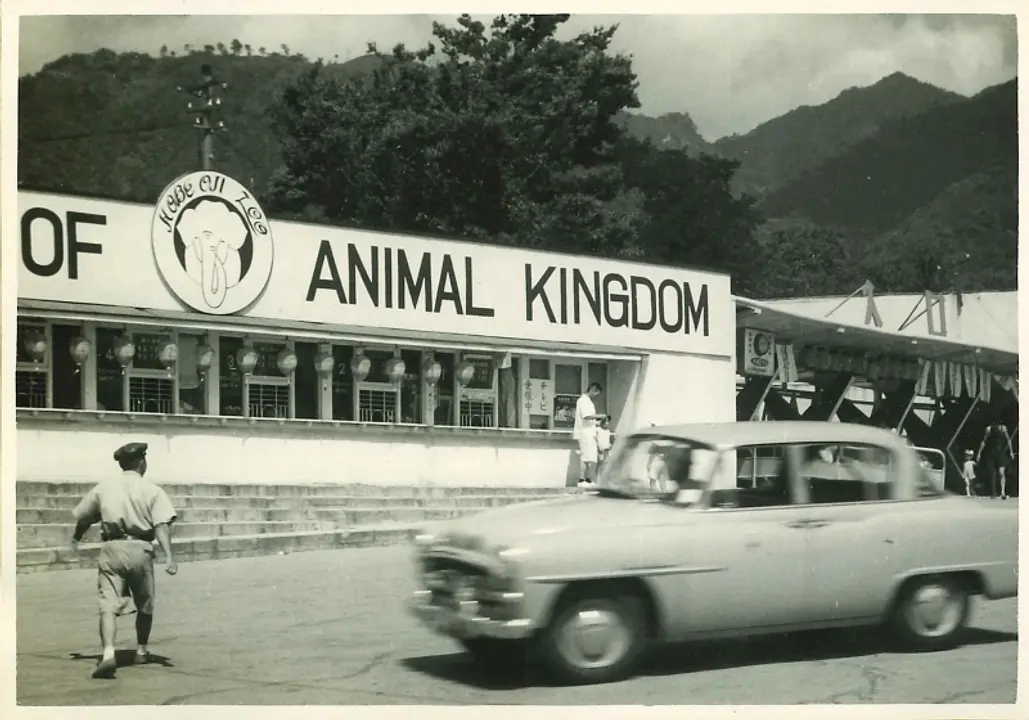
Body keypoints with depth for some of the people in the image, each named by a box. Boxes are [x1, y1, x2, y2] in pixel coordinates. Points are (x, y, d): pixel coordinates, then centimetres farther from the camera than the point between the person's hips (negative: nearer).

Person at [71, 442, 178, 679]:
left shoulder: (104, 487, 10)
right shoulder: (152, 491, 2)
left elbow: (82, 517, 20)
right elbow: (161, 525, -11)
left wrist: (77, 538, 41)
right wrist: (169, 557, -18)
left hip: (111, 548, 1)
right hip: (139, 550, -1)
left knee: (108, 605, -8)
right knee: (144, 605, 19)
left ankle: (108, 653, -28)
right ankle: (141, 650, 32)